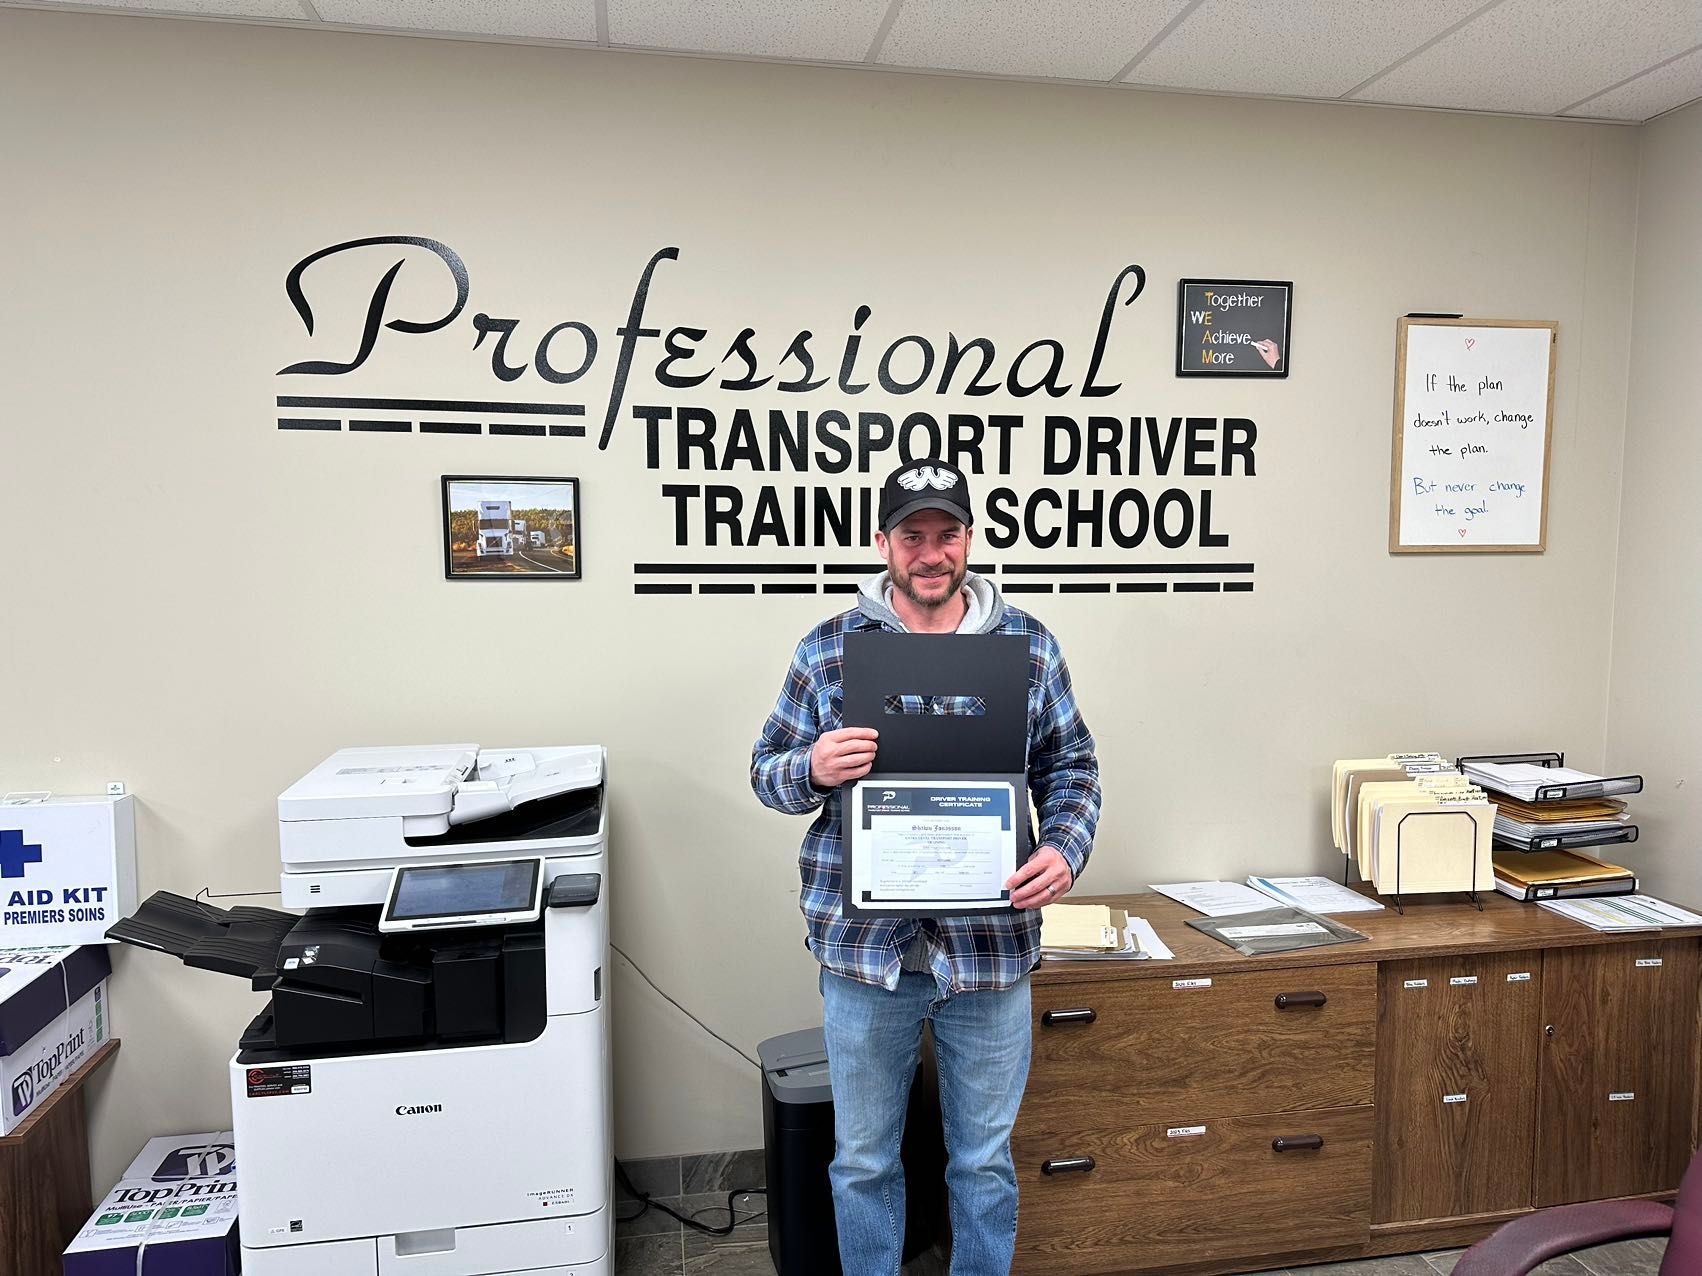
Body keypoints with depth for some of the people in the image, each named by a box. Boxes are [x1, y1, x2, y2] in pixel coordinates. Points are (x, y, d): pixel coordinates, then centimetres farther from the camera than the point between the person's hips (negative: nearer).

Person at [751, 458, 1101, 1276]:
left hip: (990, 947, 1)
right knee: (863, 1159, 17)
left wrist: (1065, 848, -12)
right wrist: (812, 768, -20)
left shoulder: (1029, 646, 2)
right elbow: (767, 771, 3)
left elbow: (1071, 767, 7)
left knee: (985, 1157, 18)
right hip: (866, 944, 0)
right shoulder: (827, 650, -1)